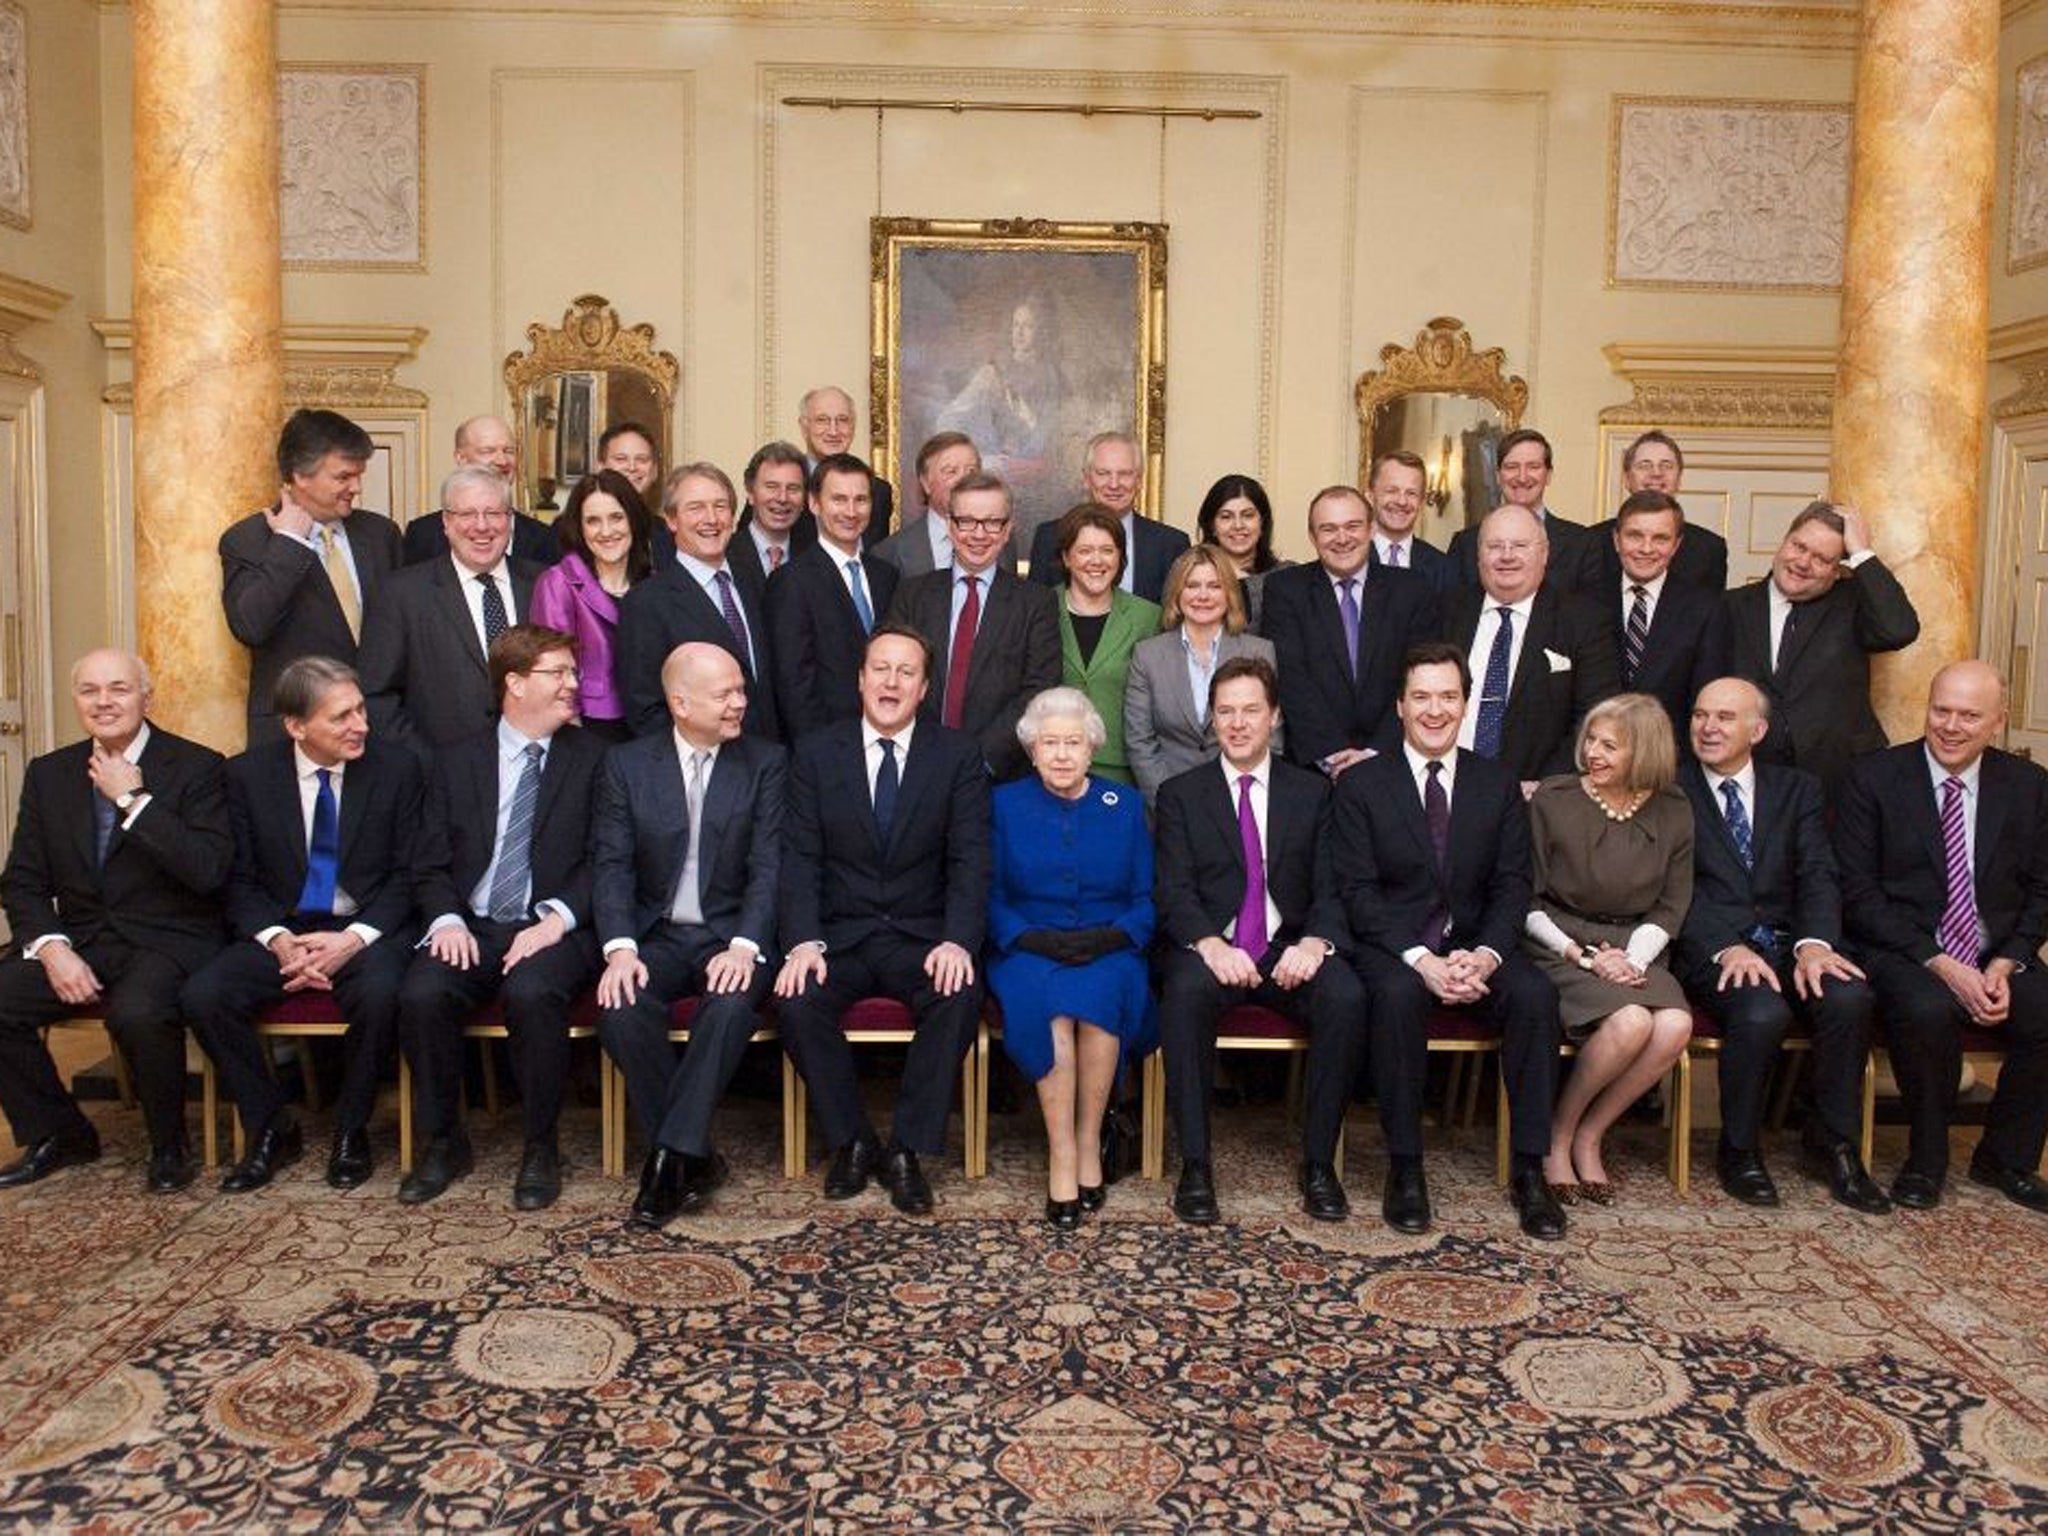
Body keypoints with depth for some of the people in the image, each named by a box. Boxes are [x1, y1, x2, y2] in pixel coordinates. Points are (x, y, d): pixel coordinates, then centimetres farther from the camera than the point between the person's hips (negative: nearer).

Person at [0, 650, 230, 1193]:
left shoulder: (196, 767, -5)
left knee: (137, 1012, -34)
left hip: (169, 941, -5)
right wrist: (51, 947, -9)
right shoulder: (48, 774, 10)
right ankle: (56, 1133, 8)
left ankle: (169, 1147, -7)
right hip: (80, 941, 6)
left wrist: (133, 799, -18)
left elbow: (208, 872, -17)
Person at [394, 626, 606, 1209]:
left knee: (531, 992, -33)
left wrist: (557, 918, -16)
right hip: (471, 928, 2)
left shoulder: (593, 759, 7)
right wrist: (448, 919, -11)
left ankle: (541, 1148, -11)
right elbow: (430, 864, 9)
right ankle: (444, 1140, -2)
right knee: (421, 994, -27)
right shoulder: (456, 763, 13)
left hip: (555, 929, -2)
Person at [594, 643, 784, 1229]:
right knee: (621, 1007, -29)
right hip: (656, 935, 1)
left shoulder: (765, 763, 4)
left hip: (732, 935, -1)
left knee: (731, 1005, -33)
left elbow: (769, 866, -5)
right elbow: (612, 866, -2)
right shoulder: (627, 764, 6)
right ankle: (694, 1157, -12)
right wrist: (621, 948, -18)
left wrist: (745, 946, -21)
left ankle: (671, 1155, -21)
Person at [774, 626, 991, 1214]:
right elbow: (799, 857, -2)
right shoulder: (816, 753, 5)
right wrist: (804, 942, -18)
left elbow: (970, 860, -4)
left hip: (922, 937, -1)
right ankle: (851, 1140, -5)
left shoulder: (959, 755, 3)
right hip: (839, 934, 1)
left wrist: (958, 941, -21)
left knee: (960, 997, -30)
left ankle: (908, 1149, -14)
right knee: (797, 1000, -27)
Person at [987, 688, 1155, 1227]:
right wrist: (1032, 938, -14)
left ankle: (1088, 1143, -21)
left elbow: (1148, 898, 8)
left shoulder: (1126, 806, 13)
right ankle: (1063, 1156, -29)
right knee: (1046, 999, -34)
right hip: (1029, 953, 0)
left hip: (1109, 953, 1)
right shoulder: (1005, 804, 11)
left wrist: (1116, 936, -13)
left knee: (1100, 991, -34)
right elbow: (991, 896, 4)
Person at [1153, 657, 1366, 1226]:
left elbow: (1331, 890, 5)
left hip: (1289, 950, 2)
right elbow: (1173, 891, -2)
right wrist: (1212, 945, -23)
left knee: (1347, 998, -29)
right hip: (1208, 949, -1)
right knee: (1186, 991, -35)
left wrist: (1315, 943, -17)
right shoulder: (1180, 793, 9)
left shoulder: (1312, 792, 13)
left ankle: (1318, 1161, -14)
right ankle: (1194, 1164, -25)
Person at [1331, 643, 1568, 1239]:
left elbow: (1513, 884, 4)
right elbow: (1358, 892, -6)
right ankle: (1404, 1167, -22)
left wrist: (1485, 954, -16)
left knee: (1536, 993, -27)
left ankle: (1528, 1168, -15)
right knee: (1399, 994, -35)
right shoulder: (1360, 784, 1)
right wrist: (1420, 959, -20)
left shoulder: (1498, 785, 10)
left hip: (1474, 946, 3)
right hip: (1391, 948, -2)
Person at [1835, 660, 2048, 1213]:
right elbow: (1858, 895, -8)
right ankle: (1926, 1161, -8)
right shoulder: (1873, 778, -3)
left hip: (1997, 957, 4)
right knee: (1929, 1010, -34)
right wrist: (1940, 964, -17)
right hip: (1902, 952, -4)